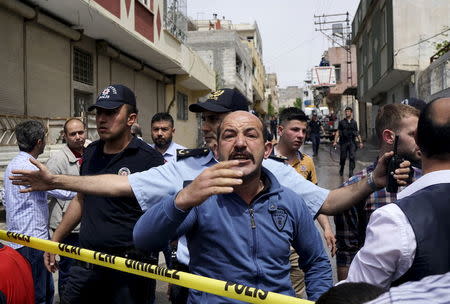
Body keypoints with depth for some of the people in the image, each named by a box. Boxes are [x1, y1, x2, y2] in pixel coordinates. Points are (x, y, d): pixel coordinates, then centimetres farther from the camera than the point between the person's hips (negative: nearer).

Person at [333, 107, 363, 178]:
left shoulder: (354, 122, 10)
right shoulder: (341, 122, 6)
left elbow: (357, 133, 13)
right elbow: (338, 132, 3)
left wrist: (360, 142, 8)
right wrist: (335, 141, -6)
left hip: (352, 142, 1)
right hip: (343, 142, -1)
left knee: (352, 157, -8)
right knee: (343, 157, 5)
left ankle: (351, 173, -7)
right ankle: (341, 169, 29)